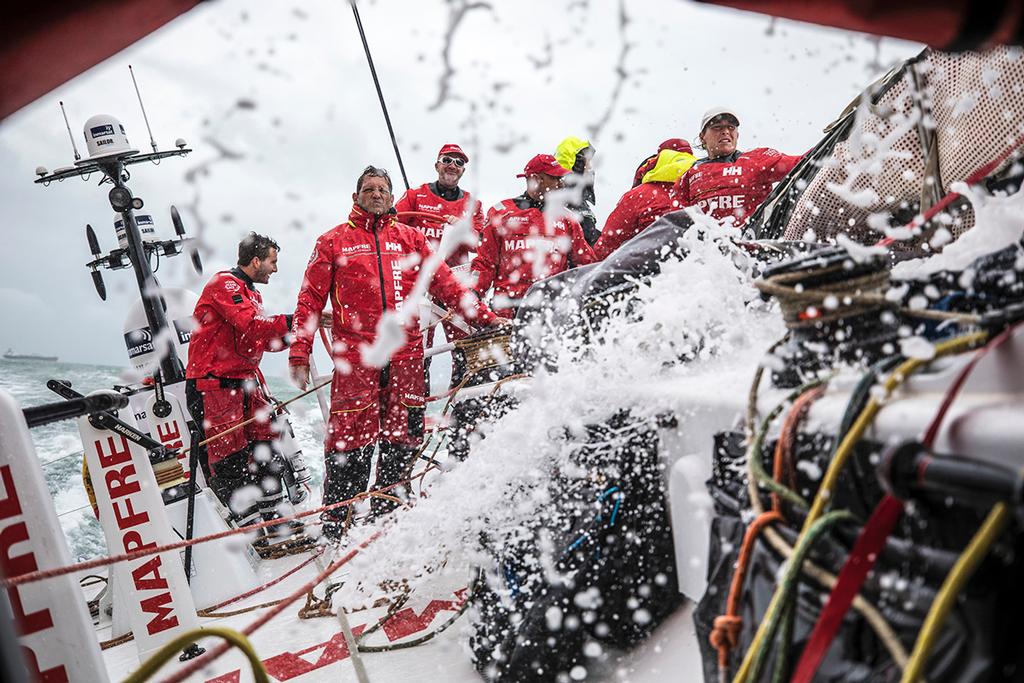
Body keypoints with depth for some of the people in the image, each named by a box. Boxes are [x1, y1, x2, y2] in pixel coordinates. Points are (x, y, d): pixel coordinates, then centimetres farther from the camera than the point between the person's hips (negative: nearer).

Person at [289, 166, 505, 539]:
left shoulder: (410, 239, 17)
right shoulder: (333, 241, 12)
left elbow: (444, 283, 13)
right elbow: (311, 300, 9)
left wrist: (484, 317, 3)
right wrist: (299, 354, 2)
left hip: (405, 354, 3)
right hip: (355, 356, -3)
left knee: (402, 440, 4)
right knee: (350, 439, -6)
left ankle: (384, 516, 17)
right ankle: (335, 523, 5)